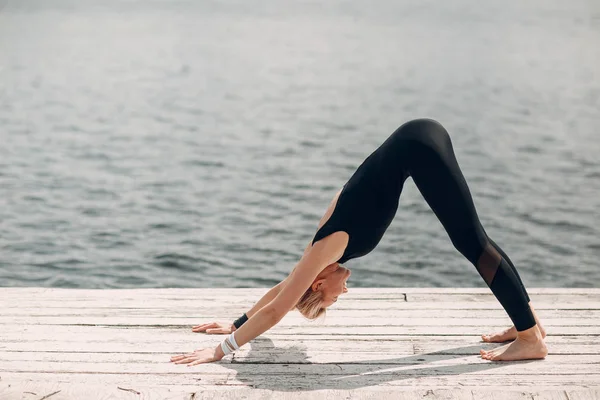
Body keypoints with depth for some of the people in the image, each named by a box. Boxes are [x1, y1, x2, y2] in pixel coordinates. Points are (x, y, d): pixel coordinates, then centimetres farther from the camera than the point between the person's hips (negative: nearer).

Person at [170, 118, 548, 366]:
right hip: (419, 143, 7)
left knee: (471, 241, -7)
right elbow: (284, 286, 25)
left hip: (417, 148, -7)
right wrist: (236, 323, 30)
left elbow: (275, 311, -5)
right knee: (471, 241, 11)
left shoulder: (328, 248, -8)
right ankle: (527, 318, 18)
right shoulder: (327, 246, 12)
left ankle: (531, 338, -4)